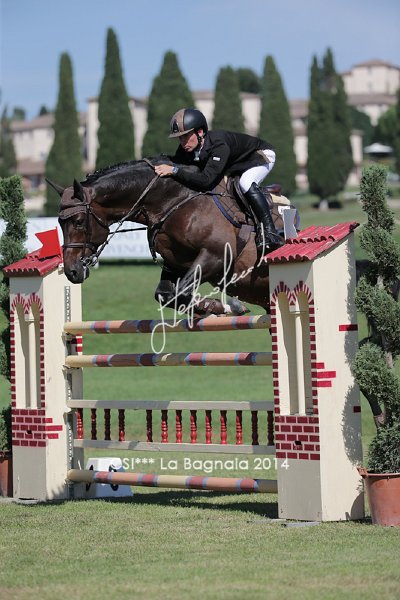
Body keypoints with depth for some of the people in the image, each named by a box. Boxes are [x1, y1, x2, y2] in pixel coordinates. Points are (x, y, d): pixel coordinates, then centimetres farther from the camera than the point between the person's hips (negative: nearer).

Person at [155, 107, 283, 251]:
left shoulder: (219, 144, -43)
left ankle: (270, 233, -33)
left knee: (246, 183, -37)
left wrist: (175, 171, -56)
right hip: (234, 164, 8)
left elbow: (206, 180, -52)